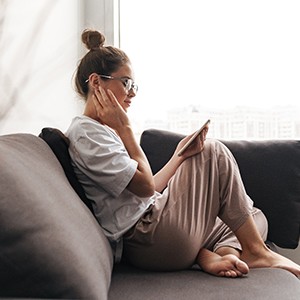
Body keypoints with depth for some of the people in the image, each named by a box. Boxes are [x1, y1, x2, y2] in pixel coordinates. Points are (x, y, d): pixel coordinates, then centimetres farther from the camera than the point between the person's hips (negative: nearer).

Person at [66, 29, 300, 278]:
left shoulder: (101, 131, 21)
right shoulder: (86, 132, -11)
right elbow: (145, 186, -15)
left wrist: (180, 155, 5)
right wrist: (124, 127, -9)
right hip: (150, 242, -10)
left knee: (256, 220, 10)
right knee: (212, 153, -6)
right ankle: (256, 251, -2)